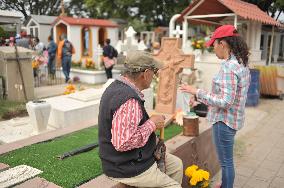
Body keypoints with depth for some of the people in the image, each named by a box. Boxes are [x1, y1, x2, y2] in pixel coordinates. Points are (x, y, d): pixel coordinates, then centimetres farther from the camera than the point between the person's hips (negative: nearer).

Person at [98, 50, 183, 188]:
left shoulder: (117, 86, 3)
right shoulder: (129, 100, -30)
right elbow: (122, 142, -35)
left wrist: (150, 121, 5)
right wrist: (152, 124, -22)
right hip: (128, 169, -10)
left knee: (176, 165, 19)